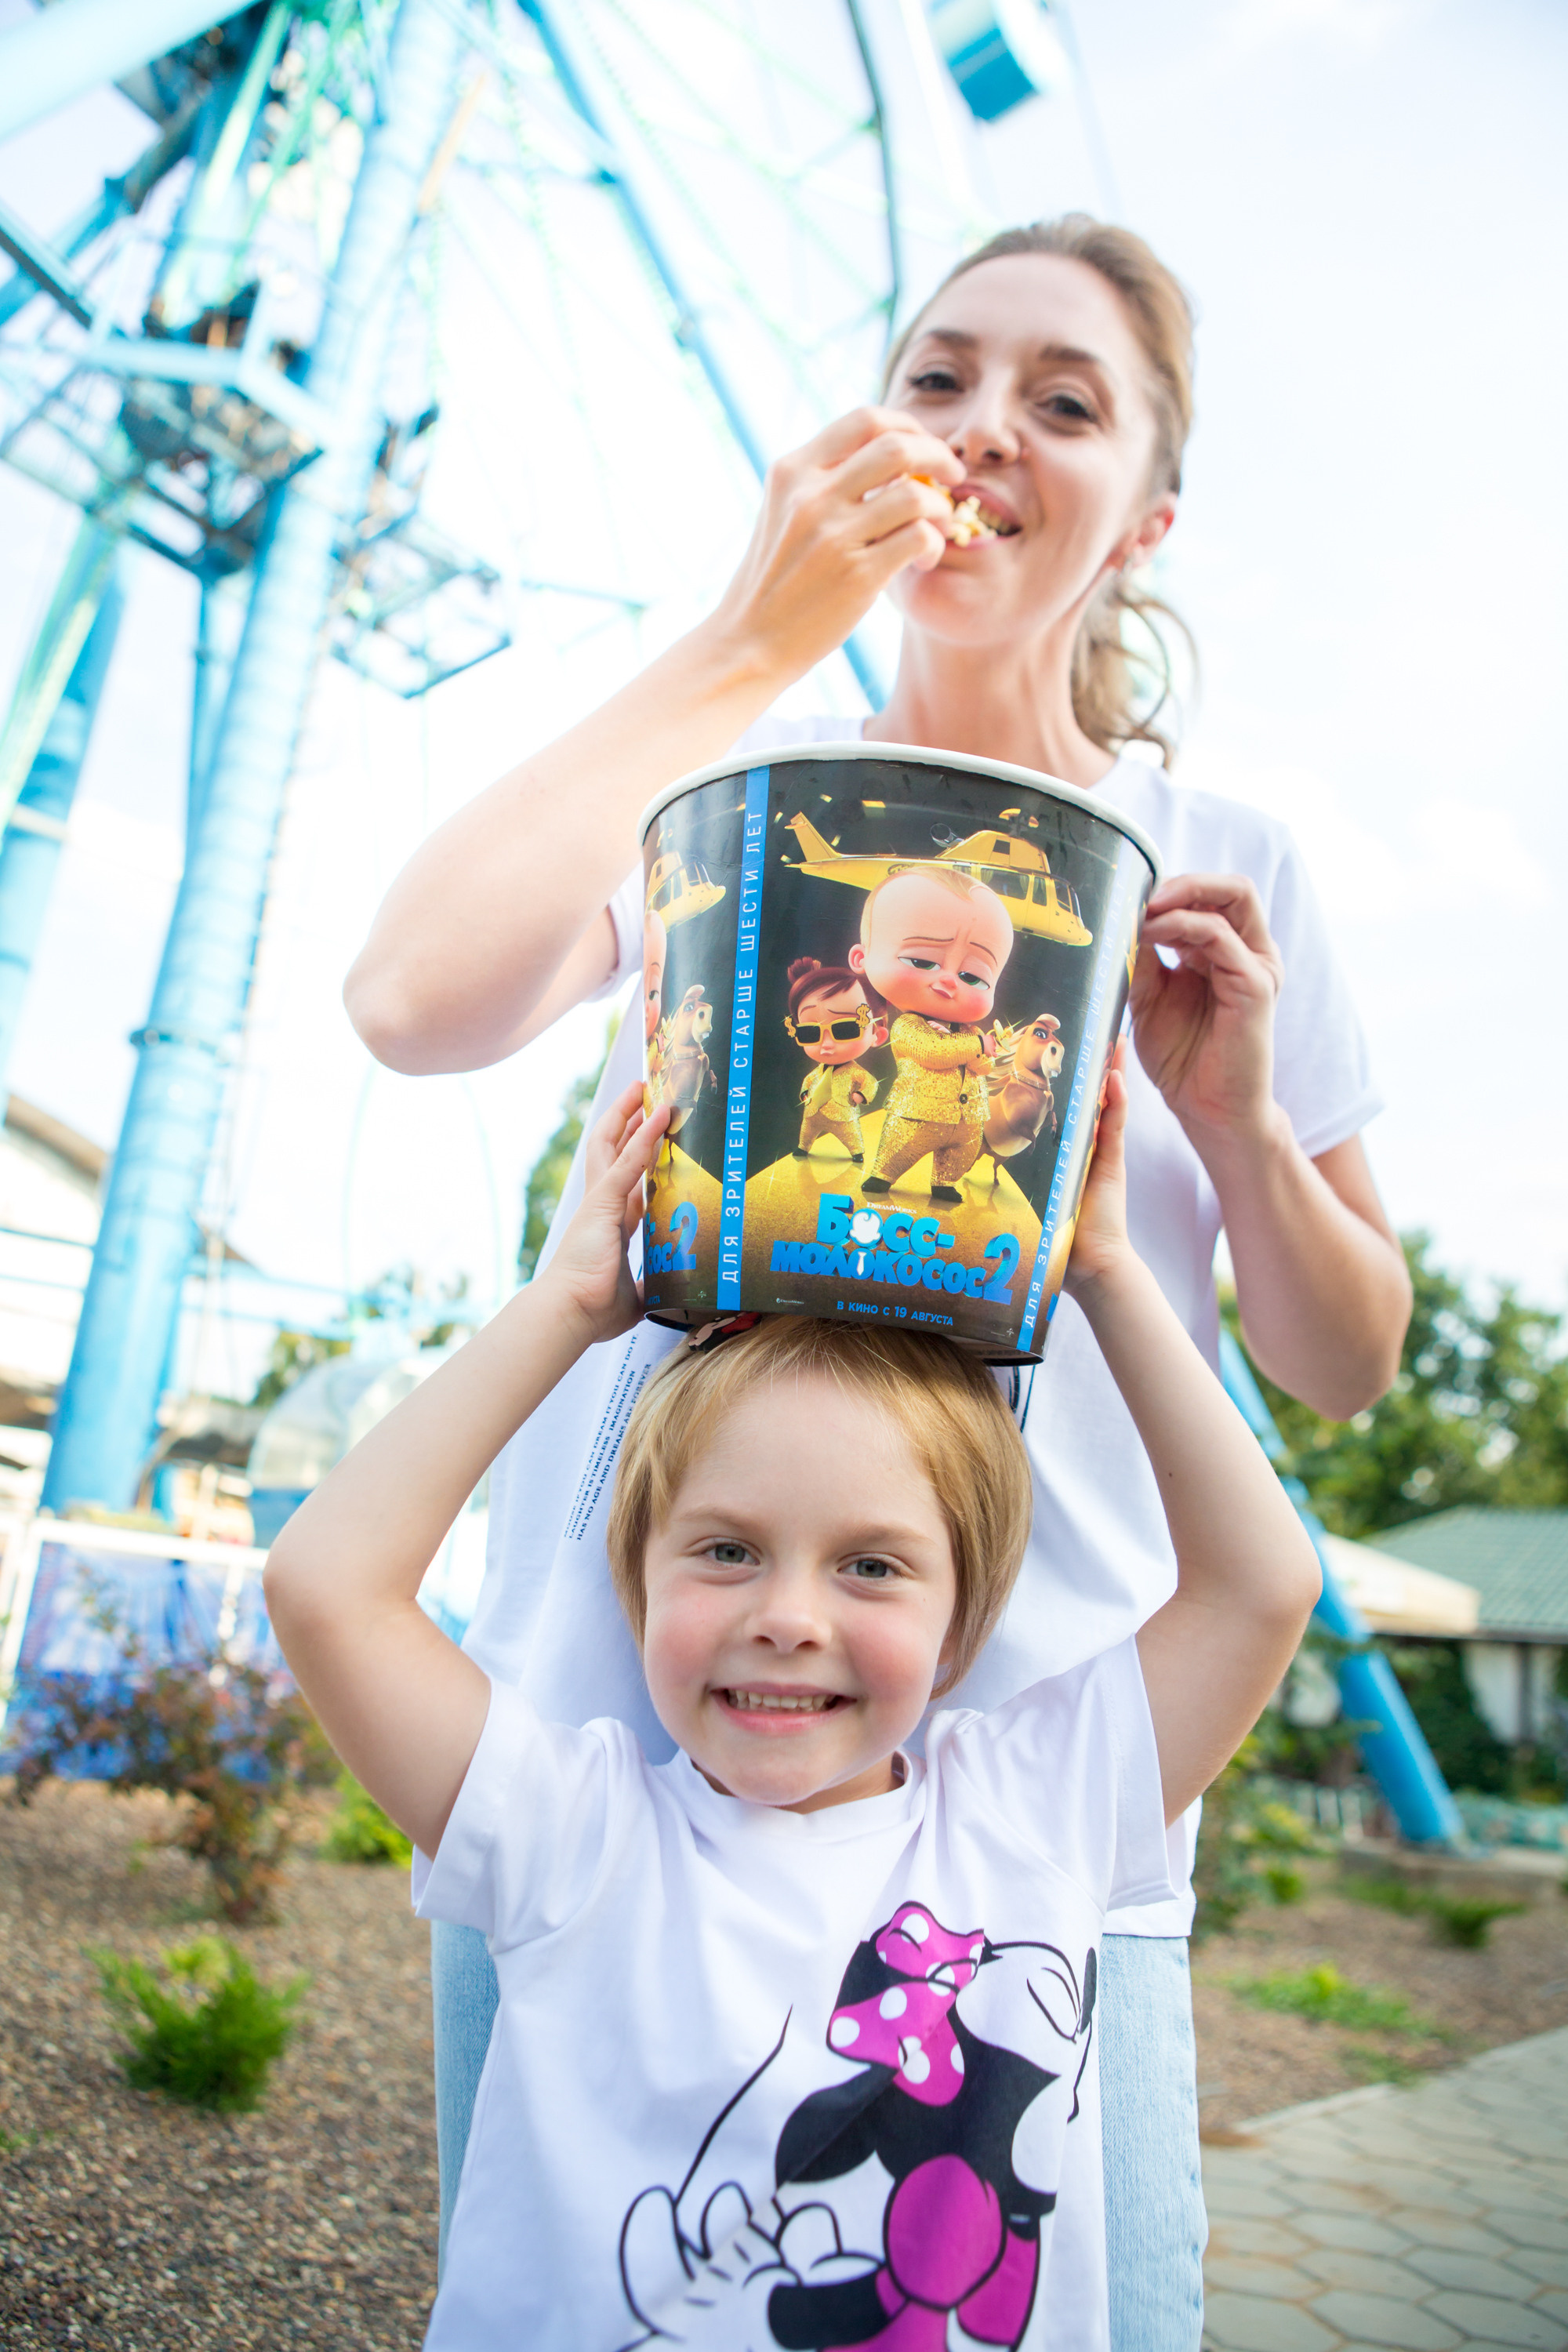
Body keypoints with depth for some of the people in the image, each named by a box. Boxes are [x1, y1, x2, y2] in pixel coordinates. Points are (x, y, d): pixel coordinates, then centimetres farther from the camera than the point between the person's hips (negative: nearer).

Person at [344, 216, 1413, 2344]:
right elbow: (416, 1000, -16)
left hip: (1027, 1796, 1)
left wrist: (1235, 1108, -10)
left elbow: (1347, 1366, 9)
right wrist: (749, 639, -12)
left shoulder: (1222, 868, 6)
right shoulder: (724, 789, 4)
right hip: (603, 1731, 1)